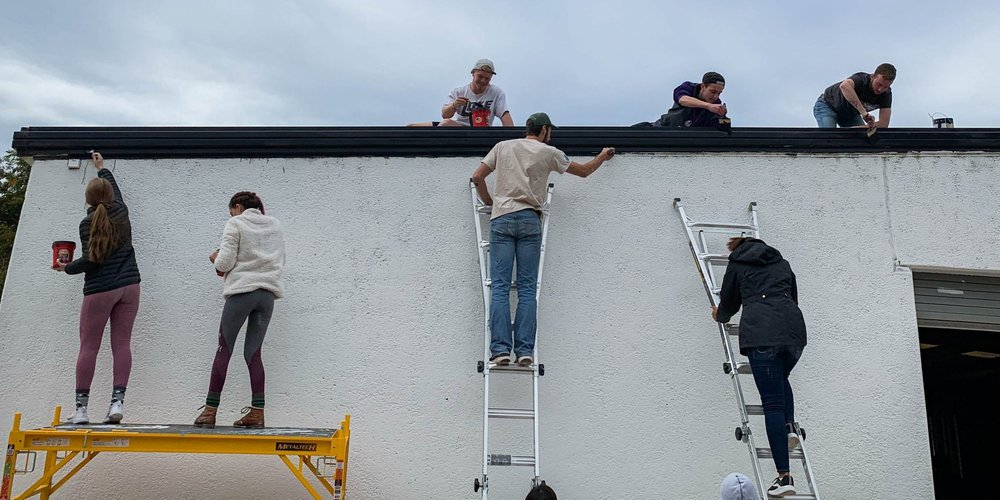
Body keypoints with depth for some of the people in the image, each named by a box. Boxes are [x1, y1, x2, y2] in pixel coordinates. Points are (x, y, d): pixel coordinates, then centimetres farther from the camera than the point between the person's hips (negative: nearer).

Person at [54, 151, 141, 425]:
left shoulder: (88, 224, -7)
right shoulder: (121, 212, 7)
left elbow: (89, 260, -11)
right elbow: (116, 189, 29)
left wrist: (66, 267, 7)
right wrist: (102, 168, 43)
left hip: (100, 290, -4)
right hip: (129, 286, 4)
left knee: (88, 347, 3)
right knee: (122, 344, 1)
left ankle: (81, 408, 6)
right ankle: (117, 402, -4)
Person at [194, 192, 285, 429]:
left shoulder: (235, 224, -1)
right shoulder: (275, 225, 15)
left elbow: (224, 262, -7)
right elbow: (280, 261, 18)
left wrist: (216, 259, 13)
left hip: (241, 291, -5)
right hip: (268, 294, 5)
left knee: (224, 349, 4)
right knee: (253, 352, 7)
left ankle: (210, 409, 7)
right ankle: (257, 411, 2)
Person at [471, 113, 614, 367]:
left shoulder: (502, 146, 17)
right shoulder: (548, 152, 12)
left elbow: (477, 177, 13)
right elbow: (584, 171, 23)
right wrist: (602, 156, 42)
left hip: (501, 219, 1)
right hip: (530, 221, -1)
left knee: (500, 287, -3)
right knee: (527, 289, 0)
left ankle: (500, 349, -10)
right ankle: (525, 350, -5)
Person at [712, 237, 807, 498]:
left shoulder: (737, 264, 19)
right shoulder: (782, 262, 29)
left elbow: (728, 303, 25)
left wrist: (719, 316, 48)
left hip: (761, 331, -4)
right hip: (793, 325, 4)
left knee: (772, 402, -4)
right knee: (781, 380, 31)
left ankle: (784, 477, -8)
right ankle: (789, 427, 8)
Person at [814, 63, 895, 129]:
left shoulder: (886, 94, -19)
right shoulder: (861, 80, -35)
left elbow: (884, 123, -22)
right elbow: (844, 86, -61)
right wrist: (863, 112, -66)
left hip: (850, 113, 6)